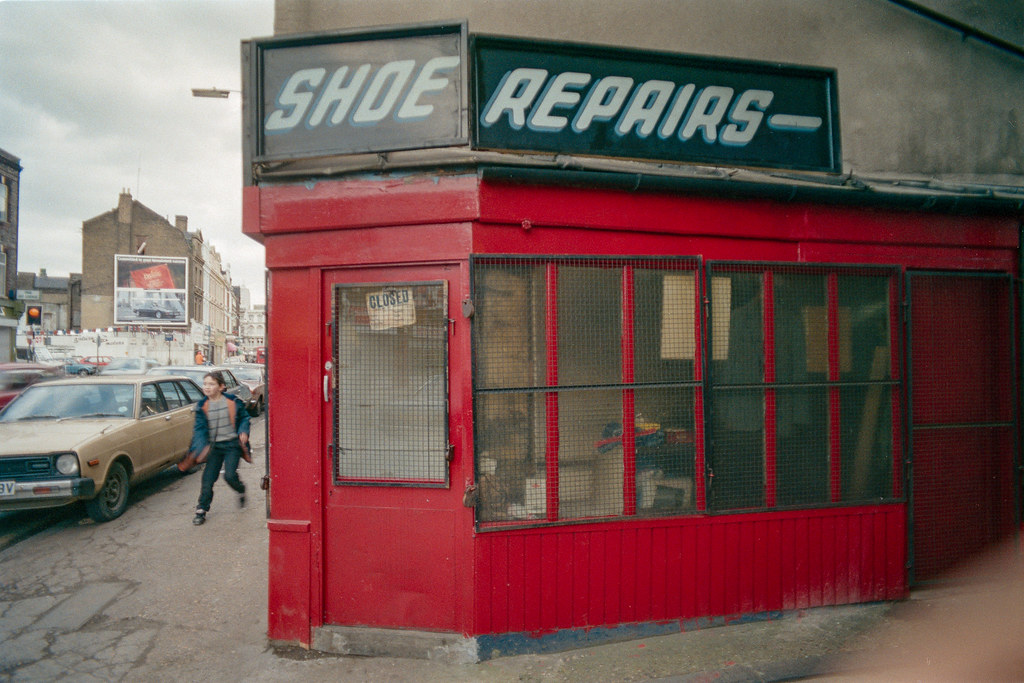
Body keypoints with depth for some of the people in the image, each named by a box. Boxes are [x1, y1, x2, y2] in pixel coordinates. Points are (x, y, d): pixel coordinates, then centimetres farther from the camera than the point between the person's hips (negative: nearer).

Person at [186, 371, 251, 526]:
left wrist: (243, 431, -11)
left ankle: (241, 491, 21)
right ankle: (201, 510, 16)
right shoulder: (202, 406, -1)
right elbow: (200, 428, -3)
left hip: (232, 444, -3)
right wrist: (202, 446, -19)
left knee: (230, 475, -12)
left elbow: (244, 417, 7)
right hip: (214, 446, 3)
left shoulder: (233, 402, -6)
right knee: (208, 478, 1)